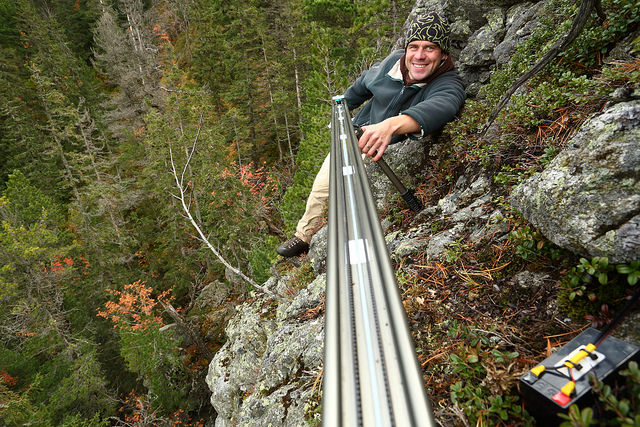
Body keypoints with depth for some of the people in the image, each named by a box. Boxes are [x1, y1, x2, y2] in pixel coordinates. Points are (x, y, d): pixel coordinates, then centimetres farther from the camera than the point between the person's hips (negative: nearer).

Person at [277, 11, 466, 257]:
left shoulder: (449, 86, -27)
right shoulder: (395, 61, -11)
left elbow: (437, 109, -51)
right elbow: (365, 83, 10)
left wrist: (391, 125, -70)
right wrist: (343, 106, 25)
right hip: (353, 139, 5)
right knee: (322, 187, 9)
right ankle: (304, 236, 33)